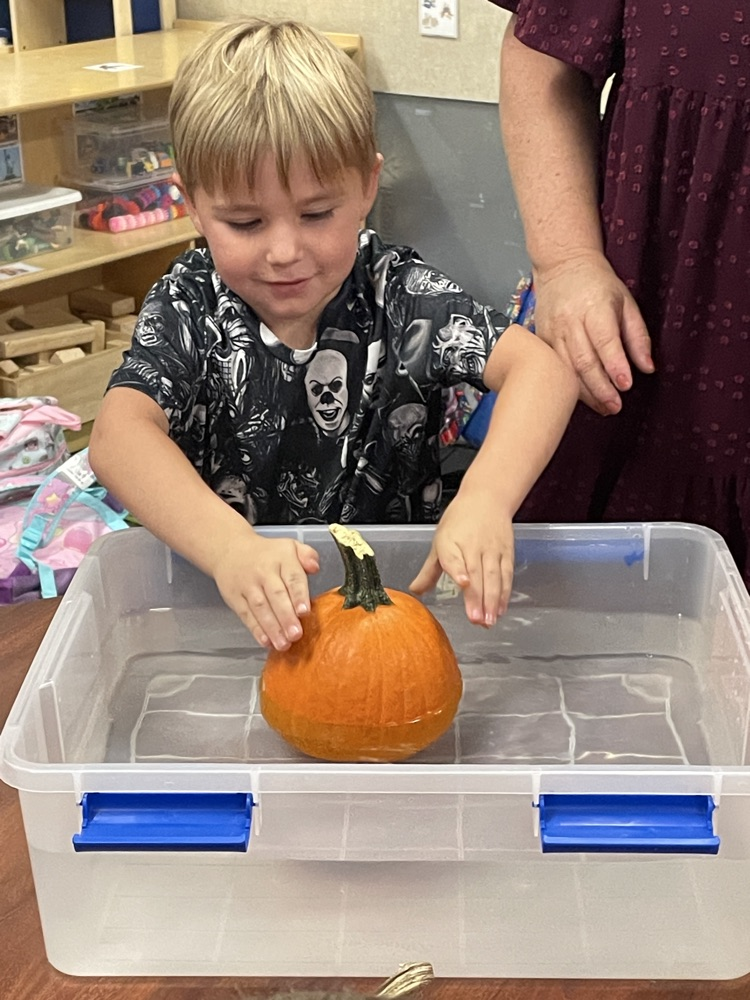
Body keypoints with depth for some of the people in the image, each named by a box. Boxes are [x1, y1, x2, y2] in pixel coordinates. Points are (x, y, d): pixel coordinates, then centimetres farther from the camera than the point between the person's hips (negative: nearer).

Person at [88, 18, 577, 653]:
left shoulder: (400, 297, -8)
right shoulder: (188, 309, -7)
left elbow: (543, 368, -20)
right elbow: (119, 434, -24)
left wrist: (485, 500, -40)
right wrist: (230, 546, -43)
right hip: (231, 604, 1)